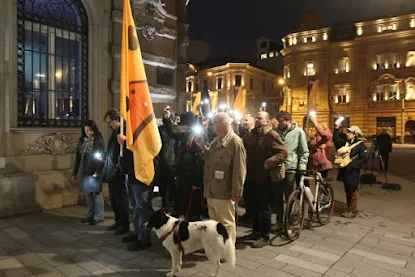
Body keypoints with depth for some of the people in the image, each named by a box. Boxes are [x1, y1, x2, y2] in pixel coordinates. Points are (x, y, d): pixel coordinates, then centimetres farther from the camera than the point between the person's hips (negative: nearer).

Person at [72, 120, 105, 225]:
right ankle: (90, 215, 24)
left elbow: (101, 157, -11)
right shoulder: (81, 141, 10)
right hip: (84, 171, 6)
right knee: (88, 194, 12)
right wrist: (75, 172, 13)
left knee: (96, 193, 0)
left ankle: (98, 216, 9)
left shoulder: (99, 140, -7)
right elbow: (78, 157, 14)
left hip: (95, 172, -6)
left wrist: (98, 171, -18)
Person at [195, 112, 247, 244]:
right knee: (214, 222, 21)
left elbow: (239, 169, -20)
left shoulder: (235, 142, -16)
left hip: (223, 191, -9)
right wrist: (202, 148, 6)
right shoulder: (215, 141, 13)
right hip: (211, 190, 9)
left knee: (226, 223, 6)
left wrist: (237, 192, -20)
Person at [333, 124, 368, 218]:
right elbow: (336, 139, 13)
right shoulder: (346, 142, 9)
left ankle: (353, 211, 13)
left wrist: (353, 166, -19)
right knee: (347, 192, 14)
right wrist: (336, 128, 5)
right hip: (345, 171, 7)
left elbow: (364, 158, -15)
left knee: (353, 192, 3)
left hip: (353, 172, -7)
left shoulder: (361, 144, -10)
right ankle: (349, 210, 25)